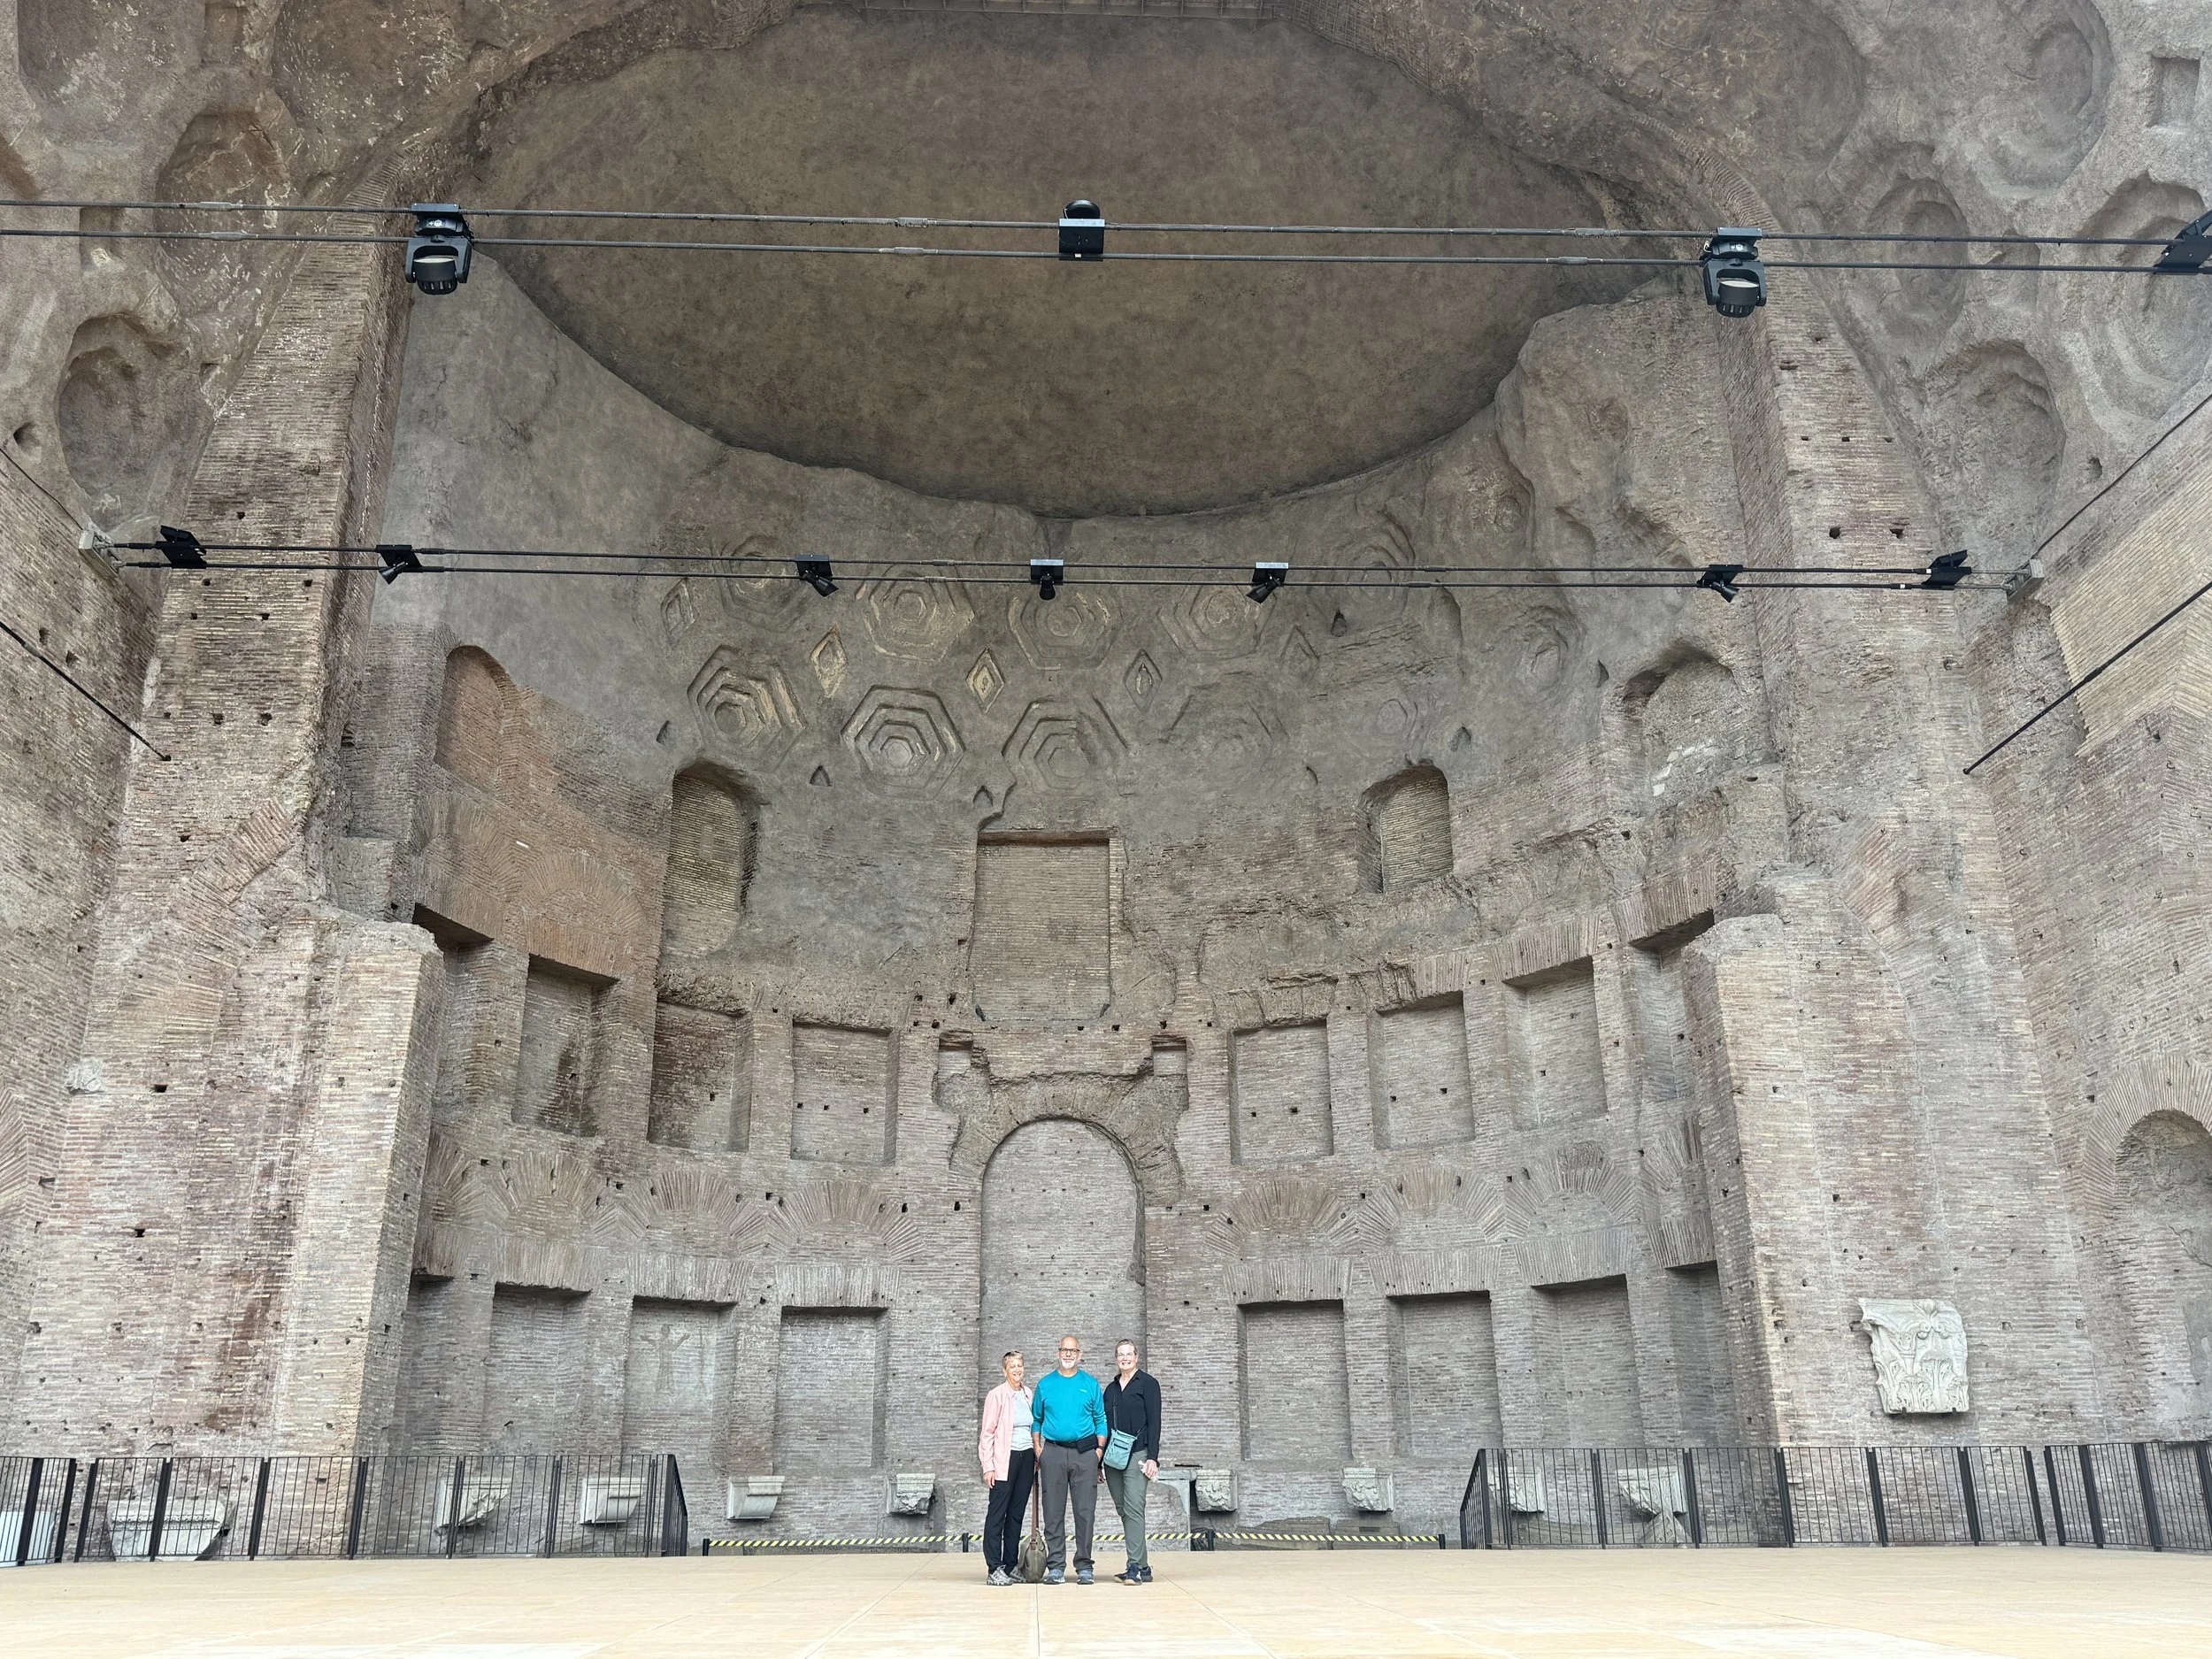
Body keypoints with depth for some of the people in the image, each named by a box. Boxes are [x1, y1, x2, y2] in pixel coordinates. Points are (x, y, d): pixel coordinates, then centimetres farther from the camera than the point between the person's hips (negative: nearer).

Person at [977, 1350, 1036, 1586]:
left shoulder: (1028, 1394, 12)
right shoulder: (997, 1395, -5)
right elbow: (987, 1433, -6)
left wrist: (1037, 1457, 11)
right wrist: (988, 1466, -11)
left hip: (1027, 1458, 6)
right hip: (1005, 1459, -6)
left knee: (1016, 1514, 10)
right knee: (997, 1515, -4)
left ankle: (1012, 1566, 16)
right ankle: (995, 1569, -1)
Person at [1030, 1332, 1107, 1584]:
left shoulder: (1091, 1384, 9)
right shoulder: (1045, 1384, 10)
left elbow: (1100, 1420, 10)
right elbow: (1036, 1420, 13)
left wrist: (1100, 1450, -1)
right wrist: (1037, 1451, 3)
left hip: (1084, 1453, -1)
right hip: (1053, 1453, 1)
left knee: (1085, 1511, -2)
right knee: (1054, 1512, 1)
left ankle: (1084, 1566, 5)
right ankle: (1055, 1566, 7)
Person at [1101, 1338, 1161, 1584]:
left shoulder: (1148, 1383, 1)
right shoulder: (1111, 1389, 17)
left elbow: (1154, 1422, -6)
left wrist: (1152, 1457, -14)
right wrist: (1098, 1462, 15)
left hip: (1137, 1454, -6)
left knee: (1133, 1509, -13)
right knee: (1123, 1510, 6)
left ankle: (1135, 1567, -13)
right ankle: (1143, 1566, 13)